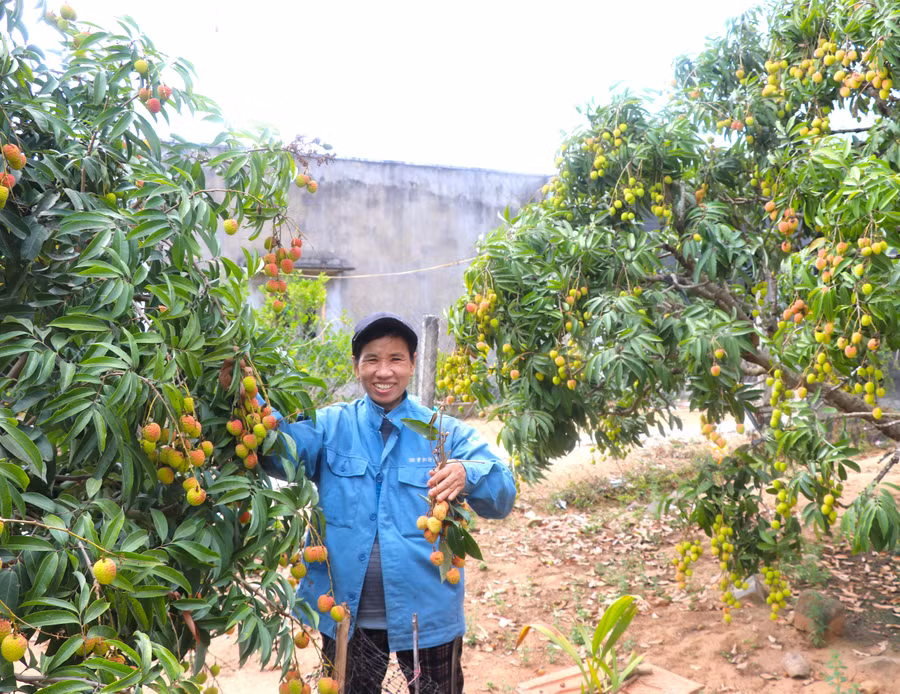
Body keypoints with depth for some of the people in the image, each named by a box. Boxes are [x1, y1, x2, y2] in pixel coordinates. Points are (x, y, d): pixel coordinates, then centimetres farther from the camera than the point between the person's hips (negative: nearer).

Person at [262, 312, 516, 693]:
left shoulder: (445, 433, -4)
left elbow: (502, 495, -15)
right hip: (345, 615, 1)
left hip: (428, 615, 0)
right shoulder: (331, 425, -2)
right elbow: (283, 453, -20)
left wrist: (468, 475, -37)